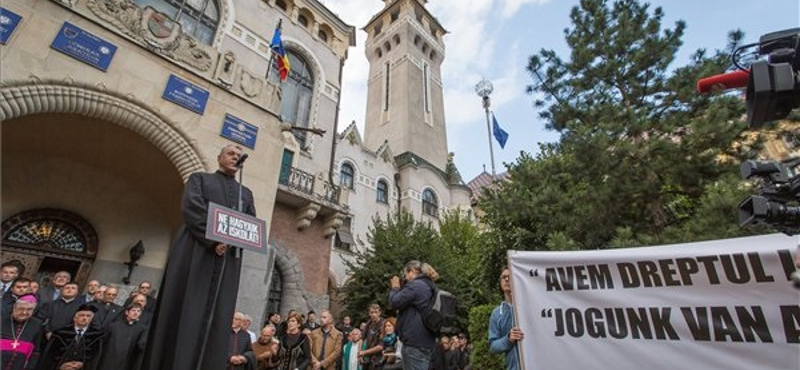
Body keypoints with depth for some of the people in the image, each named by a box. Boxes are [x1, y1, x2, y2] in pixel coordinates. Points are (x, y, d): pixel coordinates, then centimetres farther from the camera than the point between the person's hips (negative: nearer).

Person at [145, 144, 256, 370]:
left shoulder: (246, 193, 23)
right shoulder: (199, 179, 14)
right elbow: (191, 208, -4)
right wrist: (213, 240, -15)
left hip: (228, 261, 3)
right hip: (196, 253, -2)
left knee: (217, 317, 0)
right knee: (186, 313, -4)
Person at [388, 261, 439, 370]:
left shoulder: (415, 285, -13)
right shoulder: (429, 286, 17)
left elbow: (394, 303, -13)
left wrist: (395, 288, 4)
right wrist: (399, 289, 15)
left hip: (415, 341, -10)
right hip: (427, 341, 10)